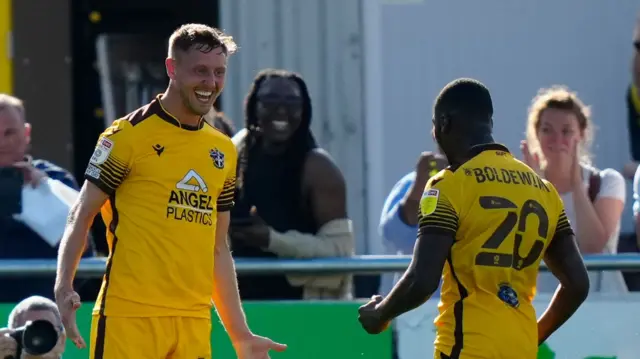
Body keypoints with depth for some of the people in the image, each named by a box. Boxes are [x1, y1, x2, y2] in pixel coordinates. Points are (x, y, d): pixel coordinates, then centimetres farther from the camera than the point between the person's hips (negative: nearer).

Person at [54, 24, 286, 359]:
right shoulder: (129, 134, -2)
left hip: (194, 323, 6)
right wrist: (63, 290, -17)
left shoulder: (223, 151, 16)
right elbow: (81, 215, -2)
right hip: (129, 317, -6)